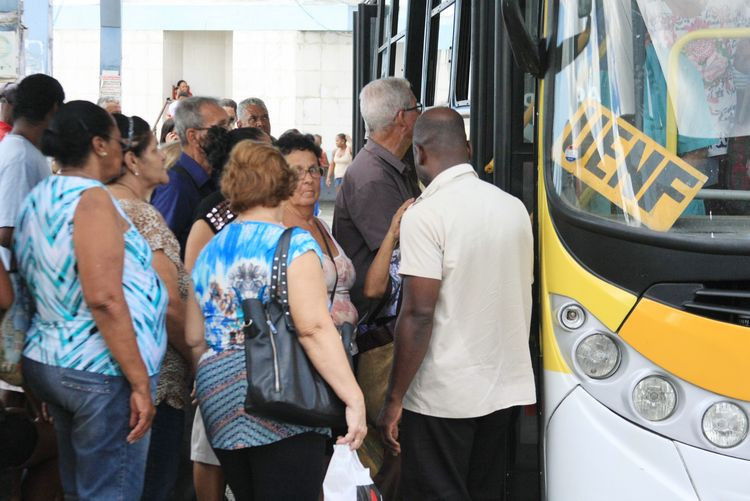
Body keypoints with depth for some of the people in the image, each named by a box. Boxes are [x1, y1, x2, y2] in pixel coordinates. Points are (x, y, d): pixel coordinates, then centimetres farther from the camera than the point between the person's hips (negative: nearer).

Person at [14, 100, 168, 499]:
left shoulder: (38, 198, 12)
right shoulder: (91, 198, -15)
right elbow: (104, 298, -23)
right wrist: (140, 382, -19)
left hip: (46, 362, 9)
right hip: (102, 373, -9)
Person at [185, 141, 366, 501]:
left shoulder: (209, 253, 12)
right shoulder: (293, 243, -7)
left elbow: (194, 338, 15)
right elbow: (314, 328, -17)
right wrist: (354, 398, -17)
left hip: (220, 404, 7)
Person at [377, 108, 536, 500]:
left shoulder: (425, 215, -15)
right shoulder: (513, 207, 5)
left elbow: (418, 314, -19)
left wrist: (394, 400, -13)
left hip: (443, 395, -7)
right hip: (505, 387, 7)